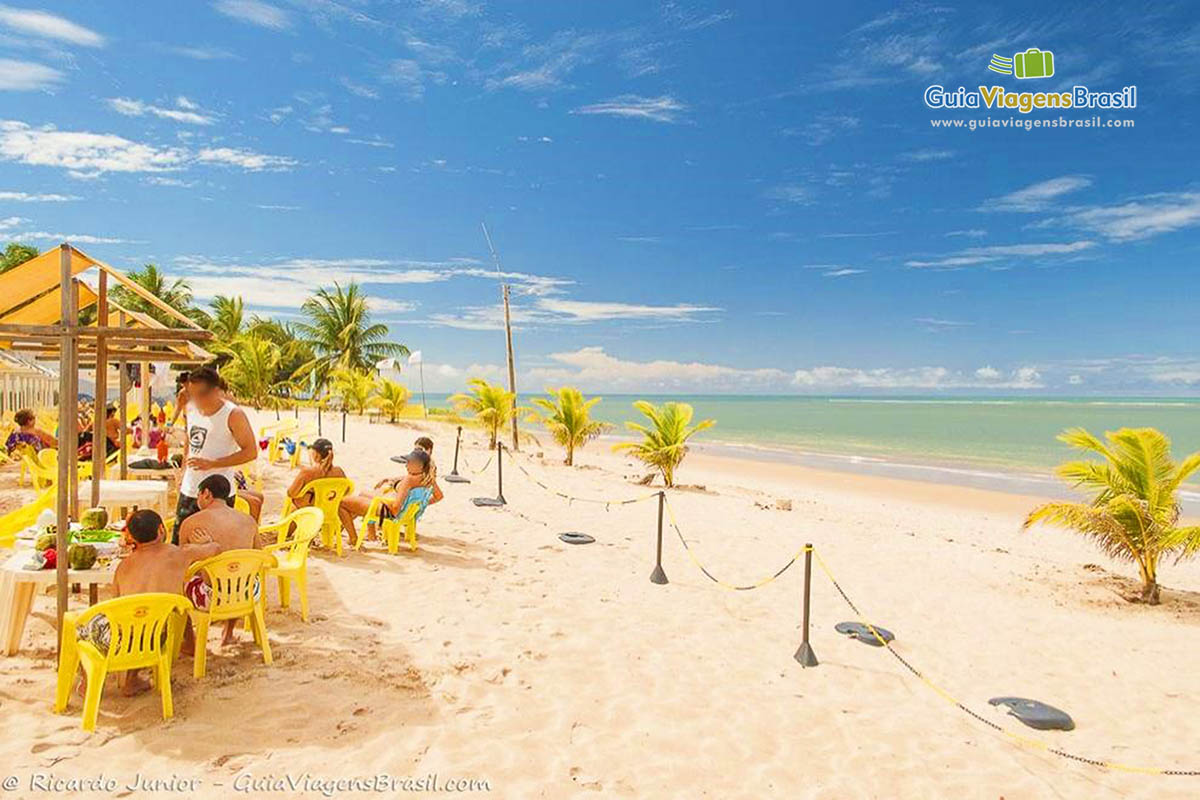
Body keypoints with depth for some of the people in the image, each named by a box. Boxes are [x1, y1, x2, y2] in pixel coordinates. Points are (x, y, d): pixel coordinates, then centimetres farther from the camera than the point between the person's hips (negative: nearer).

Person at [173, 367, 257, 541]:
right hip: (189, 490, 7)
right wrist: (183, 474, 17)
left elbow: (251, 452, -18)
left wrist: (212, 464, -22)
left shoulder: (233, 415, -14)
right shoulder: (192, 409, 7)